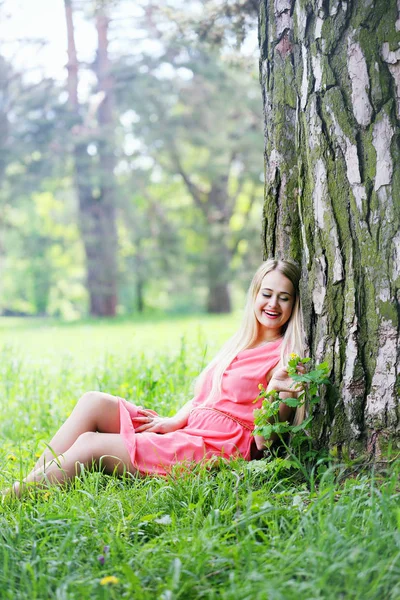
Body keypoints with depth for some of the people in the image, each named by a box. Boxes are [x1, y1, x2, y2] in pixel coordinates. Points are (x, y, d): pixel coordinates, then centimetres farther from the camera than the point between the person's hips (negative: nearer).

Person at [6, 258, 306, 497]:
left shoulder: (285, 358, -3)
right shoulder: (239, 343, 21)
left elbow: (264, 441, -8)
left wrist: (273, 394, -25)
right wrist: (174, 421, 4)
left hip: (217, 447, -8)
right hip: (188, 432, 8)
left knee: (90, 445, -17)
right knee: (94, 402, -6)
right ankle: (30, 483, -12)